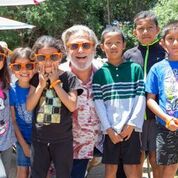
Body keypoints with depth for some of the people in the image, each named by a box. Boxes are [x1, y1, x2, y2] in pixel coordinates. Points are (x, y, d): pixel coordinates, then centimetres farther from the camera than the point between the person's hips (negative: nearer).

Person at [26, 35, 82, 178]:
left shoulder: (69, 78, -7)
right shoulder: (36, 78, 2)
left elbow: (72, 106, -17)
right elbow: (29, 107, -3)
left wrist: (55, 83, -17)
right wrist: (41, 85, -13)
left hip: (63, 139, -3)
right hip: (39, 138, 3)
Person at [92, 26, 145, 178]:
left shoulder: (135, 69, 4)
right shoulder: (99, 73, 4)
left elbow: (140, 99, 0)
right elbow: (98, 103, -1)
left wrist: (131, 125, -8)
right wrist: (109, 129, -9)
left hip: (131, 128, 0)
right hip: (110, 130, 1)